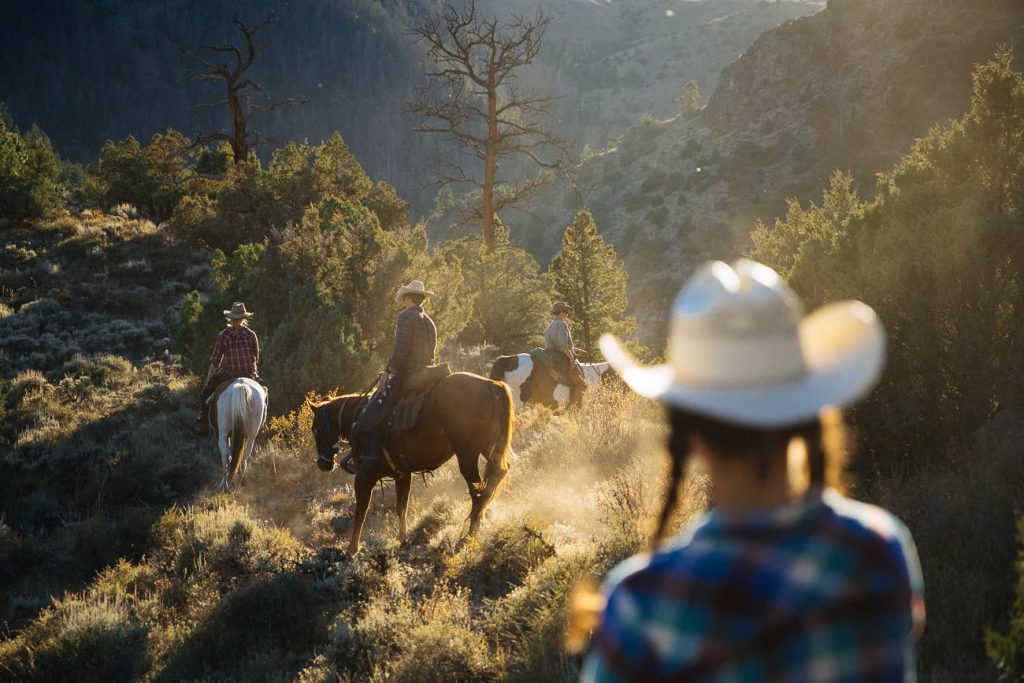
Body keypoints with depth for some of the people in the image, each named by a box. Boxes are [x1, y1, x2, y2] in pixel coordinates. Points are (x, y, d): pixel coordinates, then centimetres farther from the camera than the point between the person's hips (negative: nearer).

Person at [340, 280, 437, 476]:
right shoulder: (430, 323, 19)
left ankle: (366, 458, -22)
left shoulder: (406, 317, -6)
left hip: (404, 375, -8)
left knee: (373, 413, -11)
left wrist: (387, 372, -13)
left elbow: (400, 350, -16)